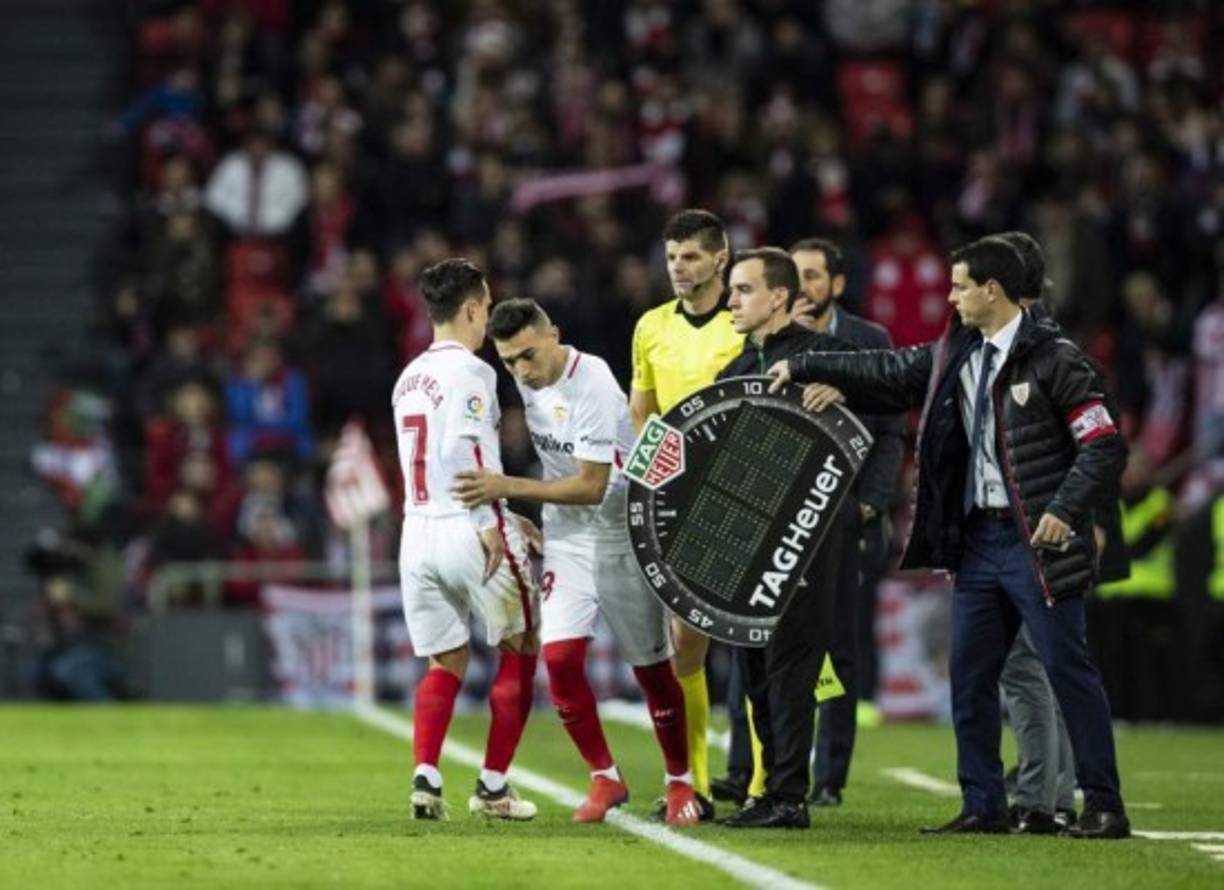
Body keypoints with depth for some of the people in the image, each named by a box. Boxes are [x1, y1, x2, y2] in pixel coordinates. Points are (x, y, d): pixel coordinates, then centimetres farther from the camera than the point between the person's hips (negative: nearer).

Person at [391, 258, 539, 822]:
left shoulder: (409, 378, 16)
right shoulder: (468, 372, -9)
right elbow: (464, 450, -22)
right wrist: (490, 524, -18)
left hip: (417, 529, 7)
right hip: (468, 529, -7)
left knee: (445, 663, 14)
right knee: (519, 650, 8)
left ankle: (426, 775, -6)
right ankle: (493, 785, 6)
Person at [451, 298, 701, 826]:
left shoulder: (593, 387, -24)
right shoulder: (528, 379, -2)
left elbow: (591, 487, -25)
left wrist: (507, 488, -29)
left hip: (622, 530, -5)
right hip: (565, 533, 5)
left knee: (652, 666, 2)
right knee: (560, 658, -9)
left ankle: (679, 782, 20)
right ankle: (605, 778, 6)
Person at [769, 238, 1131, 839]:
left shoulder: (1053, 359, -10)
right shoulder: (954, 356, 11)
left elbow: (1104, 445, -11)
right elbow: (885, 373, 21)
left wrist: (1065, 509, -21)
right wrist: (804, 368, 21)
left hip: (1037, 541, -8)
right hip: (977, 537, 8)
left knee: (1067, 669, -7)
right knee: (969, 676, 7)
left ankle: (1104, 806, -3)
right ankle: (984, 806, 15)